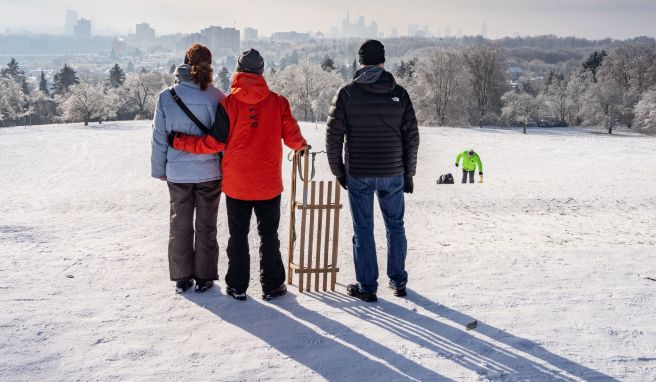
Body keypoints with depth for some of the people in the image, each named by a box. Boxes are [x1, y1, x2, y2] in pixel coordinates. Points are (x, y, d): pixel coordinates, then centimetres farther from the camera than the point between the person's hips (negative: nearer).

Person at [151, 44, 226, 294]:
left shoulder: (166, 97, -7)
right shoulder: (216, 97, -11)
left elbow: (159, 137, -2)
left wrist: (159, 169, 10)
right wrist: (225, 168, 6)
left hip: (177, 173, 1)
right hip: (209, 172, -1)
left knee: (180, 224, 14)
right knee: (206, 225, 11)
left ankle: (182, 277, 21)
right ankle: (204, 277, 19)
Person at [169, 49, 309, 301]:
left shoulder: (228, 103, -9)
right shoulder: (277, 102, -5)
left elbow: (215, 143, -9)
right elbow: (292, 137, -3)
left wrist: (179, 141, 2)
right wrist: (302, 146, 21)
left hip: (236, 184, -1)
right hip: (269, 184, 1)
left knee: (238, 236, 12)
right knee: (269, 235, 12)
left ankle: (237, 287, 17)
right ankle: (272, 286, 17)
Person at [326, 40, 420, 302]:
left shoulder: (347, 93, -4)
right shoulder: (399, 94, 0)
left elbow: (333, 135, -6)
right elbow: (412, 137, 2)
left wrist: (338, 171, 5)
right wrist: (408, 174, 11)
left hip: (358, 174, -2)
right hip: (392, 173, 2)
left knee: (363, 230, 6)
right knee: (395, 227, 15)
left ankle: (367, 287, 11)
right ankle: (398, 282, 23)